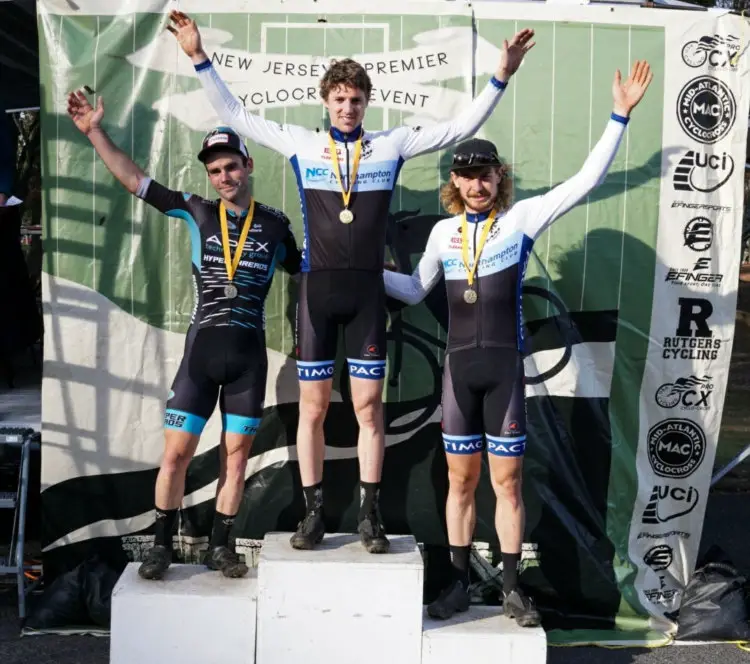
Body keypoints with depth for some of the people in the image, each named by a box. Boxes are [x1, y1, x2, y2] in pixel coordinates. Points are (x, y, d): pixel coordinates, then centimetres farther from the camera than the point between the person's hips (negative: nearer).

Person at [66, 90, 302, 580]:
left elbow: (305, 272, 18)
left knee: (236, 454, 7)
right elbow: (134, 179, 1)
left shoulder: (275, 224, 4)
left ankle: (220, 546, 19)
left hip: (249, 354, 1)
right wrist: (96, 132, -4)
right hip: (202, 350, 0)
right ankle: (163, 544, 15)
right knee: (177, 452, 0)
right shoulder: (197, 212, 2)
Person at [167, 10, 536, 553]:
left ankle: (370, 516, 13)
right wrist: (200, 57, 5)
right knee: (312, 408, 4)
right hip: (317, 289, 0)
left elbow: (461, 127, 6)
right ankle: (314, 513, 15)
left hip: (367, 292, 0)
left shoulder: (392, 145, 5)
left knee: (369, 407, 3)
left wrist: (501, 76, 0)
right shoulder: (301, 144, 5)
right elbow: (236, 114, 9)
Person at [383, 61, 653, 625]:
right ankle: (460, 583, 19)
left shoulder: (522, 218, -1)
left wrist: (620, 116, -9)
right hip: (459, 367, 3)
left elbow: (586, 181, -7)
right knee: (461, 480, 9)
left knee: (507, 481, 3)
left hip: (505, 368, -3)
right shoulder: (444, 231, 8)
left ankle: (512, 587, 13)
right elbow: (415, 291, 19)